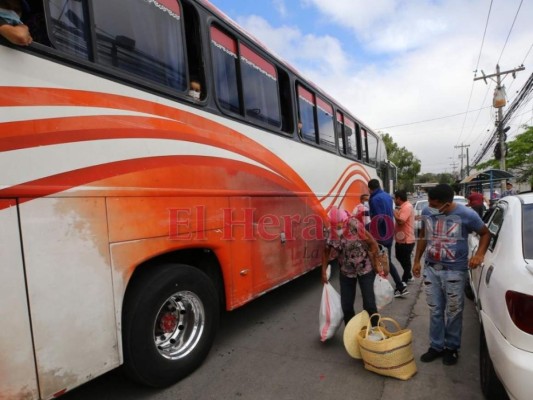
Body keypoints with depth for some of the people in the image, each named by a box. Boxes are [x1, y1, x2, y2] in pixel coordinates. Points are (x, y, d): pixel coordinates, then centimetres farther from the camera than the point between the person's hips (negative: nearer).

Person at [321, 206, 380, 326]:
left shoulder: (355, 226, -23)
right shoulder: (330, 233, -12)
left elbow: (373, 244, -15)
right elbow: (326, 252, 2)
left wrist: (375, 265, -12)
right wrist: (324, 272, 1)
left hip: (365, 270, -3)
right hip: (346, 273, 3)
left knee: (369, 303, 2)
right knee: (346, 305, 8)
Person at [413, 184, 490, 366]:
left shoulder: (466, 214, -14)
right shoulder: (427, 212, -3)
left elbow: (485, 233, 2)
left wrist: (480, 254, -15)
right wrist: (417, 260, 11)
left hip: (455, 272, -3)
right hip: (430, 269, 3)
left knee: (453, 312, 10)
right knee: (435, 311, 13)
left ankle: (451, 347, 29)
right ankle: (436, 346, 28)